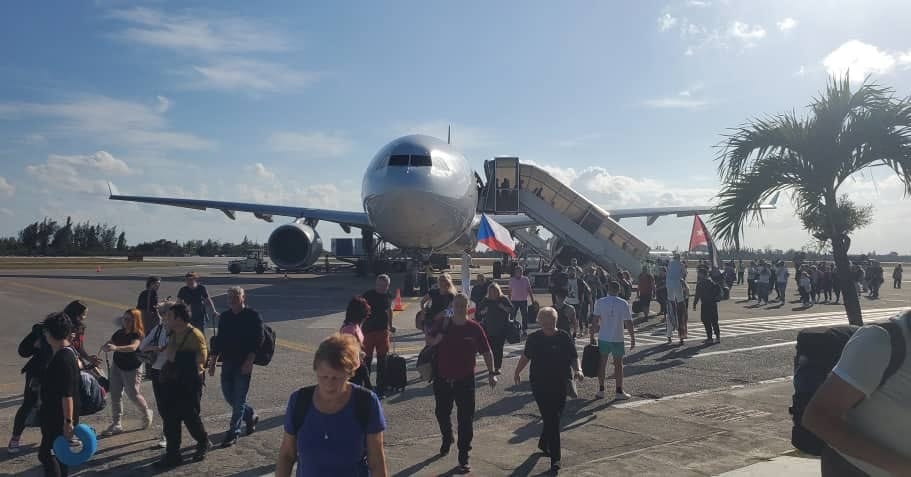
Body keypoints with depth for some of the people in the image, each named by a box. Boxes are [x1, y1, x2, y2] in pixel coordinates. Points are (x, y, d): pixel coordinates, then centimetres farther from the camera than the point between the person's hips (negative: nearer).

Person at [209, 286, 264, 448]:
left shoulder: (253, 316, -7)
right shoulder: (224, 316, 10)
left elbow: (257, 341, -12)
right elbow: (219, 340, 16)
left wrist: (249, 362, -20)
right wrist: (212, 362, 12)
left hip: (244, 364, -6)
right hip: (227, 362, 6)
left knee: (239, 399, -2)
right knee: (228, 396, 10)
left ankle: (233, 433, 7)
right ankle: (250, 416, 33)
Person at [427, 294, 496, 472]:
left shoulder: (474, 328, -7)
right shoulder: (442, 324, -3)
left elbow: (486, 352, -1)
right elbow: (429, 344, -4)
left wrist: (491, 373, -7)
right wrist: (442, 331, -20)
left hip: (465, 380, -2)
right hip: (442, 379, 2)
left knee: (466, 419, -2)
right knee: (442, 413, 19)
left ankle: (463, 457, 7)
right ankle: (447, 439, 48)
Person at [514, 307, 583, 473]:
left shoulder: (564, 338, -1)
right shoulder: (534, 338, -1)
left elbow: (574, 357, 2)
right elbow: (526, 356, 14)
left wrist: (577, 370, -16)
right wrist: (517, 372, 23)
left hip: (560, 385, 2)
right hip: (540, 385, -2)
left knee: (554, 418, 13)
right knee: (552, 420, -6)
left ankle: (543, 444, 40)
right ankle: (555, 458, -1)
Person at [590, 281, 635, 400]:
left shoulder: (600, 302, -4)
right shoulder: (623, 304, -8)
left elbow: (595, 321, -4)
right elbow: (629, 323, -8)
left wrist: (592, 336, 4)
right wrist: (633, 338, 0)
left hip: (603, 338, 1)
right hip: (617, 339, -1)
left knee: (602, 363, 11)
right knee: (618, 364, 8)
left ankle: (601, 391, 16)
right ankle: (619, 392, 11)